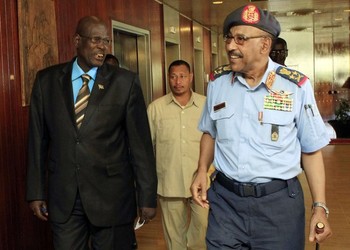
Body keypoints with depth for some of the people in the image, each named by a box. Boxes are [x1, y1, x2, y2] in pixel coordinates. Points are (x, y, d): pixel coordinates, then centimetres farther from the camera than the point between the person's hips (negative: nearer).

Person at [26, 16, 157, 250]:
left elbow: (140, 142, -5)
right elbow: (38, 139, 6)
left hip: (111, 195, -1)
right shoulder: (47, 80, 3)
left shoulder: (126, 82, -5)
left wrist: (147, 196, -4)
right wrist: (36, 192, 5)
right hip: (63, 197, 2)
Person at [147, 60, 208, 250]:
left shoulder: (206, 105, 1)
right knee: (174, 232, 13)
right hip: (169, 182, 1)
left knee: (203, 228, 2)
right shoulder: (156, 107, 1)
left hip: (201, 182, 0)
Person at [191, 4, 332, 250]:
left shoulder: (296, 86, -9)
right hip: (225, 199, 3)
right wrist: (202, 170, 1)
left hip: (278, 201, -2)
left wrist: (320, 206, -5)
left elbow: (311, 150, -2)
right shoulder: (217, 81, 1)